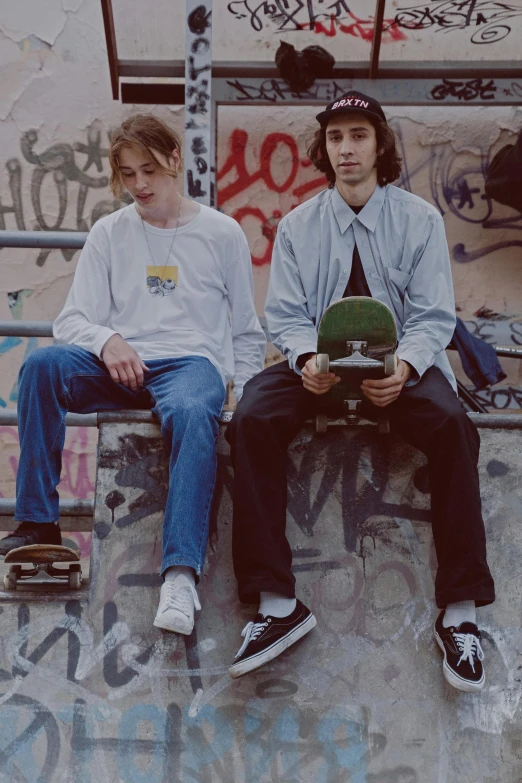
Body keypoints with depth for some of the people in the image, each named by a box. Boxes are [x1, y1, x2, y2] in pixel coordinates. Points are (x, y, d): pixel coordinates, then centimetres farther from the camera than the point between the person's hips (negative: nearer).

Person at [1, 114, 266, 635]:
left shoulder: (221, 233, 12)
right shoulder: (109, 234, 16)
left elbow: (246, 332, 16)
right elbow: (72, 320, 8)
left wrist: (245, 397, -1)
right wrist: (107, 341, -16)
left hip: (194, 362, -2)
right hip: (121, 368, 3)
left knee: (192, 413, -39)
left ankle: (180, 574, -47)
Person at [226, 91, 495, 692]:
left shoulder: (420, 221, 5)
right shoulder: (297, 226, 10)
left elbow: (433, 316, -2)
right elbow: (285, 315, 4)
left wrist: (404, 367, -24)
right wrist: (307, 359, -20)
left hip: (401, 362, -1)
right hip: (318, 361, 2)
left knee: (449, 424, -33)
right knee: (251, 419, -28)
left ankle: (458, 612, -25)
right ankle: (276, 603, -24)